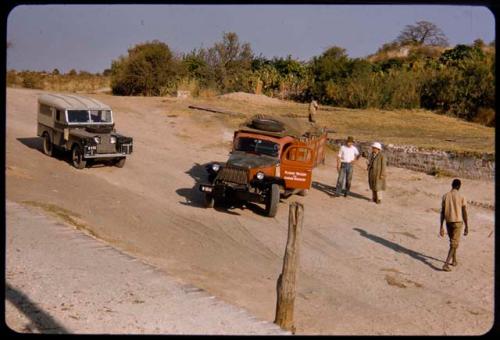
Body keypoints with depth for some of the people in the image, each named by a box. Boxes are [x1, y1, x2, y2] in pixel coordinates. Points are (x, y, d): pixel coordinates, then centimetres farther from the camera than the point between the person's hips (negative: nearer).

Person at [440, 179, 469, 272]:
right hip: (458, 222, -4)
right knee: (454, 244, -3)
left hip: (448, 222, 4)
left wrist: (441, 227, 3)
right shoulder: (461, 197, -10)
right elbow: (464, 213, -7)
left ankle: (454, 260, 35)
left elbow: (442, 212, 0)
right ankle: (446, 264, -15)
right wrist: (466, 227, 1)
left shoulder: (445, 196, -1)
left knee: (453, 241, 25)